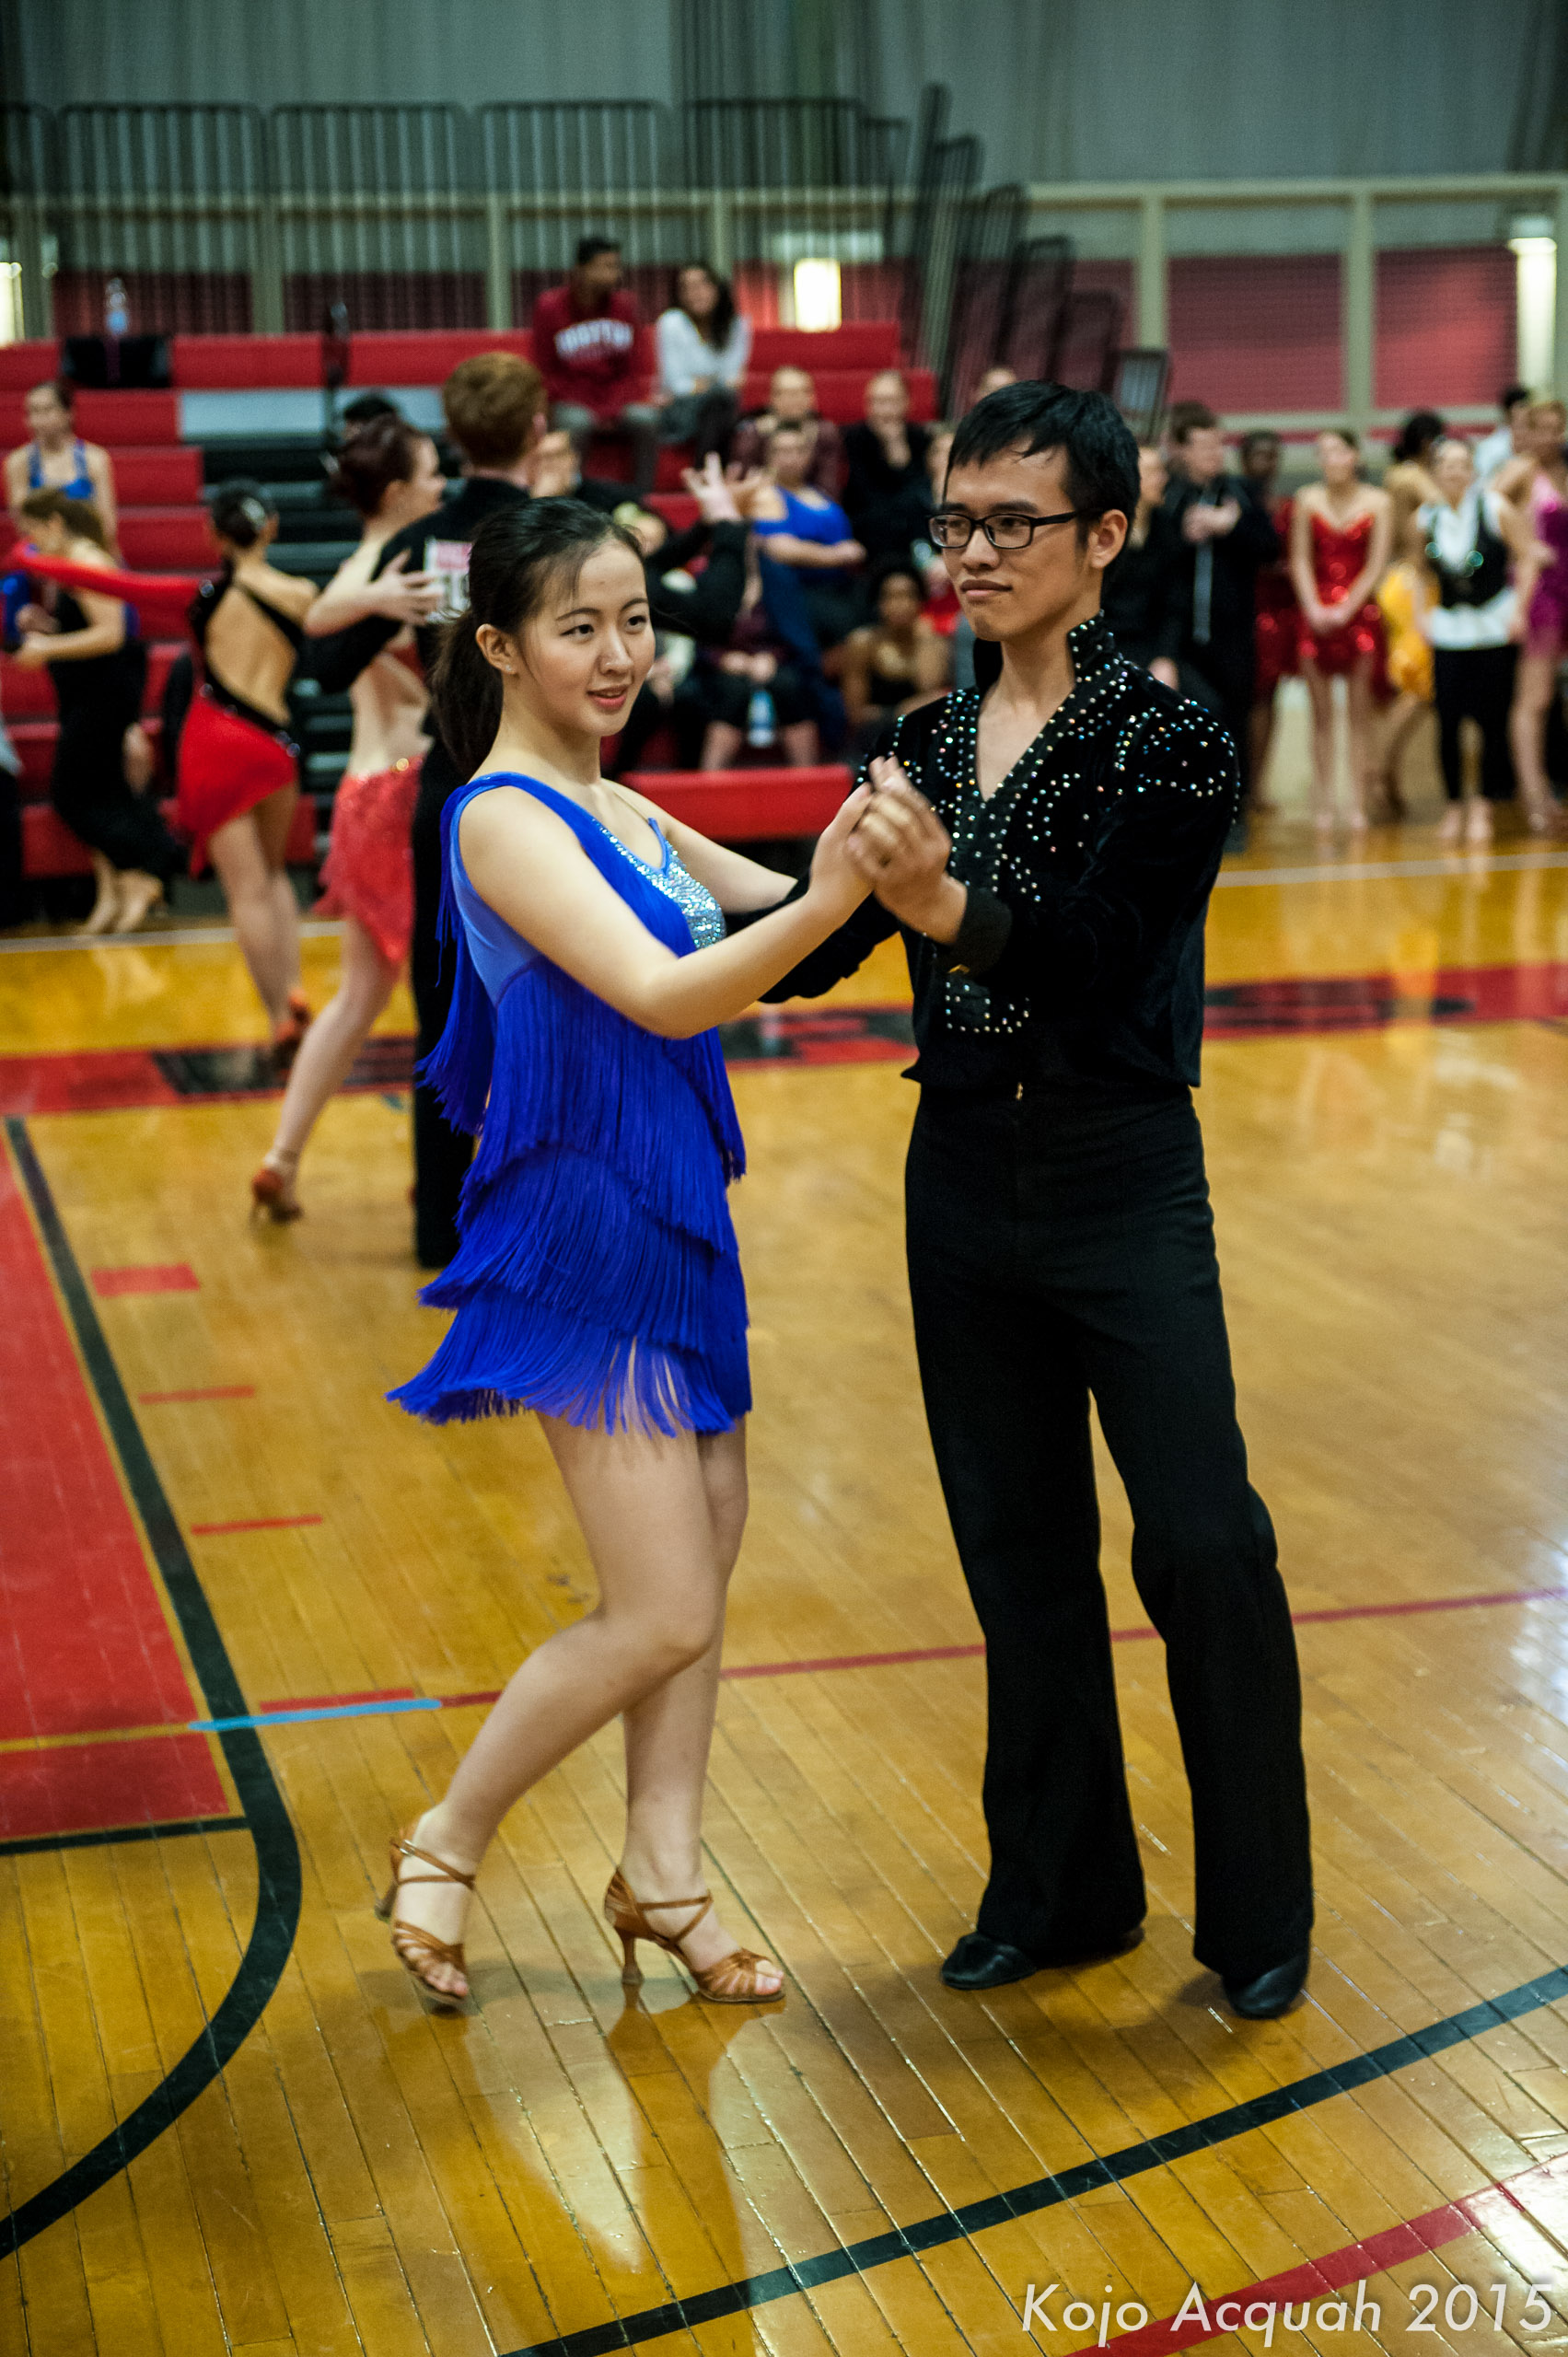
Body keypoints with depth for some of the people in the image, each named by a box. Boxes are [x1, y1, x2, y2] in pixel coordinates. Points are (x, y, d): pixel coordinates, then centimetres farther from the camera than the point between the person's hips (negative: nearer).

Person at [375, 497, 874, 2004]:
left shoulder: (621, 814, 12)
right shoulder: (503, 818, -16)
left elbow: (766, 904, 16)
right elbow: (660, 994, -29)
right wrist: (820, 905, -43)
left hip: (671, 1220, 9)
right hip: (582, 1232, -9)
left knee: (707, 1556, 13)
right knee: (661, 1617, -6)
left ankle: (663, 1878, 25)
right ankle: (444, 1851, 13)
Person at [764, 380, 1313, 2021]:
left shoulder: (1167, 744, -10)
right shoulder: (923, 747, 6)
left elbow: (1093, 951, -23)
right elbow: (808, 954, 4)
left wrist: (947, 903, -37)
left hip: (1123, 1185, -5)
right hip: (961, 1181, 5)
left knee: (1201, 1540, -3)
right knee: (1018, 1549, 13)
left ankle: (1260, 1912, 13)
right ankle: (1062, 1887, 28)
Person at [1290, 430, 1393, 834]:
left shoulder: (1377, 502, 2)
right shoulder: (1308, 500, 7)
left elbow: (1376, 566, -2)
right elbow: (1300, 561, 4)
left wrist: (1346, 609, -11)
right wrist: (1313, 608, -8)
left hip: (1359, 613, -1)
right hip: (1316, 615, 1)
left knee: (1359, 713, -1)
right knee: (1321, 713, 1)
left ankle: (1359, 805, -1)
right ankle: (1323, 804, 3)